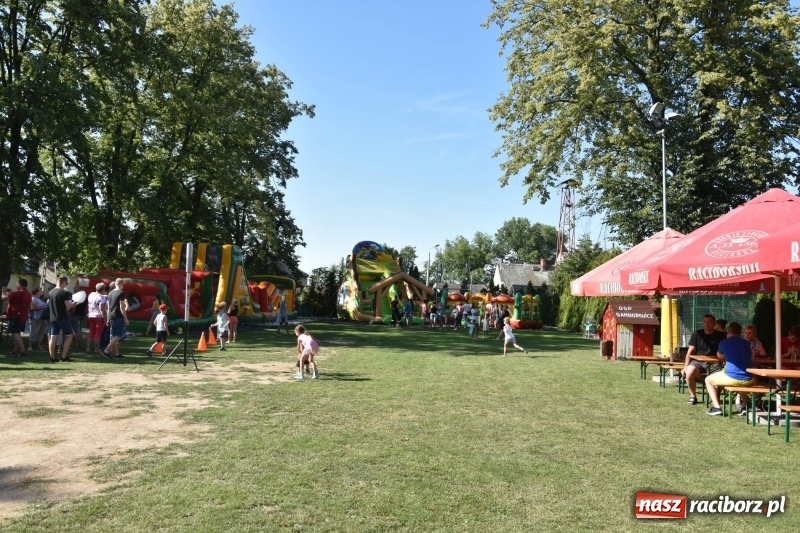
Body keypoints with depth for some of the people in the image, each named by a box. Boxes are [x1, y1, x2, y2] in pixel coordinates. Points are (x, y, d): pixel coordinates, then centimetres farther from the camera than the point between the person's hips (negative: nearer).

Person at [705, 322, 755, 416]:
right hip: (748, 380, 5)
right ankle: (740, 404, 28)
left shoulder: (724, 342, 3)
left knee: (708, 380, 20)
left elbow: (719, 356, 22)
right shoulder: (746, 343, 14)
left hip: (732, 378, -5)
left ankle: (716, 407, 3)